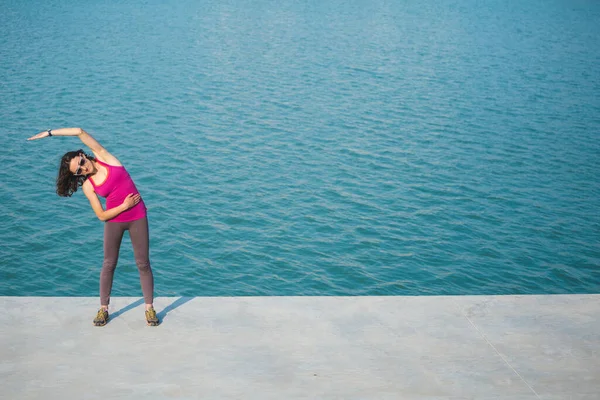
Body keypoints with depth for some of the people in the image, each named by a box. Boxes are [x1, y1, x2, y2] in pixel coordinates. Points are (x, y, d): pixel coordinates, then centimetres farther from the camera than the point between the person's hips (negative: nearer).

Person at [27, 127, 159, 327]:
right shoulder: (88, 185, -4)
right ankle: (103, 308, 23)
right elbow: (102, 215, -9)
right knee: (109, 264, 9)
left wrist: (49, 132, -6)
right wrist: (124, 206, -18)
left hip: (137, 217, -1)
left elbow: (80, 132, -11)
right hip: (114, 220, 1)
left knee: (143, 263, 3)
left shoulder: (104, 157, -6)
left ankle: (150, 308, 13)